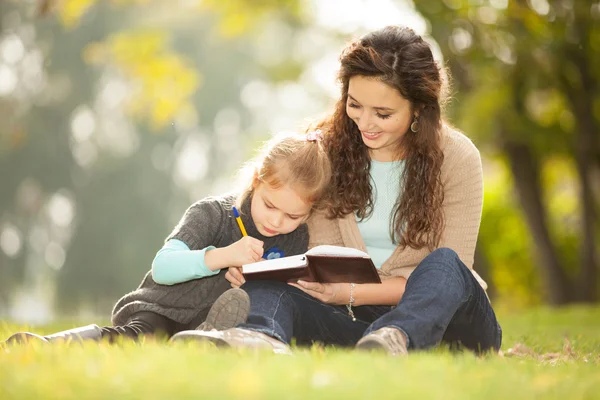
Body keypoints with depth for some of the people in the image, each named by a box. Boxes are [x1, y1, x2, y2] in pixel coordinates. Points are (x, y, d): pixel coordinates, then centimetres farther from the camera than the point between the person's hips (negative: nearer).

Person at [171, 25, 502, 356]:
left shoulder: (456, 158, -7)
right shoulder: (330, 147, 1)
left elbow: (450, 267, -11)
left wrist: (353, 293, -24)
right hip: (357, 320, 2)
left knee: (444, 264, -34)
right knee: (266, 288, -25)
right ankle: (261, 337, -60)